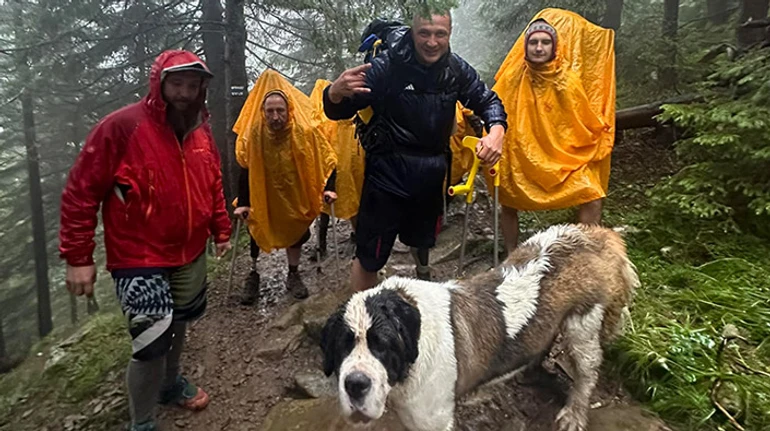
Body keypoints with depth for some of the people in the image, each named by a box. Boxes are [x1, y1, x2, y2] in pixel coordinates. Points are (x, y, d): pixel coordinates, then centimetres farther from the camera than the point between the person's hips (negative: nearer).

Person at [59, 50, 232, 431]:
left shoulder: (201, 130, 3)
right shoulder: (122, 126, -17)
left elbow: (213, 184, 16)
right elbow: (81, 192, -14)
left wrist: (221, 230, 17)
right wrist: (78, 257, -15)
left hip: (191, 255, 7)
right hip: (140, 261, -6)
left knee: (178, 325, 23)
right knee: (153, 342, -7)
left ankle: (170, 383, 49)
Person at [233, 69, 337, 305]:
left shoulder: (304, 131, -23)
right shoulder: (253, 133, -20)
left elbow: (326, 160, -14)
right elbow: (245, 170, -12)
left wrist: (328, 188, -25)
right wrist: (243, 203, -15)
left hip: (296, 196, 0)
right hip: (264, 196, 0)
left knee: (296, 233, 12)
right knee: (258, 232, 9)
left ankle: (293, 275, 31)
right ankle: (253, 276, 27)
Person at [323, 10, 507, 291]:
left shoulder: (457, 69, -2)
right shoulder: (387, 65, -16)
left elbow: (488, 101, 11)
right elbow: (338, 112, -13)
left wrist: (496, 130, -12)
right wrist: (335, 93, -39)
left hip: (432, 174, 5)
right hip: (388, 173, -5)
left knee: (422, 244, 27)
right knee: (369, 257, -1)